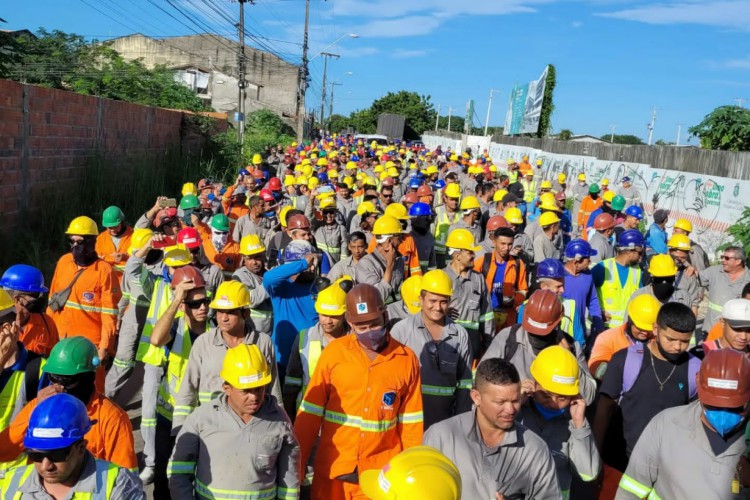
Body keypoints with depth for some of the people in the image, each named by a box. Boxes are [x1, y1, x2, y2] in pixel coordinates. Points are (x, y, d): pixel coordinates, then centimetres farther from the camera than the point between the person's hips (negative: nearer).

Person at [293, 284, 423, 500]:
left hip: (382, 472, 0)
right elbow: (311, 412, -2)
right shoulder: (334, 352, -7)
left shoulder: (407, 359, -5)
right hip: (333, 468, 0)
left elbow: (411, 423, 3)